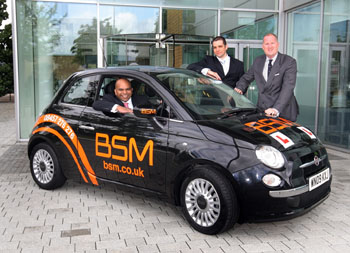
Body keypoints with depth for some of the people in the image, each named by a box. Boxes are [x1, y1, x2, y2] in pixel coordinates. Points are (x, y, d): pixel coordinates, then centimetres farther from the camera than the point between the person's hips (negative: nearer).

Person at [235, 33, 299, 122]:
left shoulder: (289, 62, -6)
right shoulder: (258, 61, 11)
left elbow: (288, 88, -17)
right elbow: (246, 78, 22)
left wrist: (276, 109, -29)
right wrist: (239, 88, -2)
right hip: (262, 110, 4)